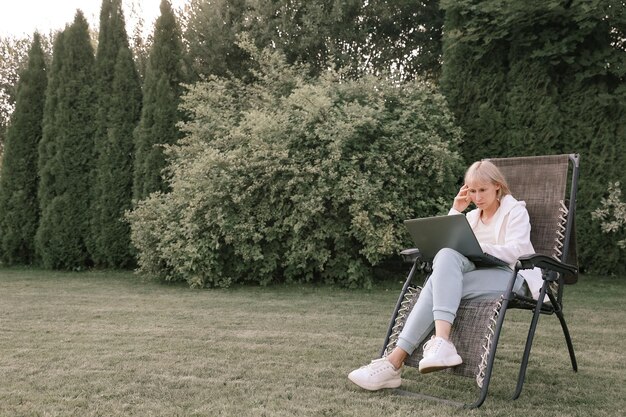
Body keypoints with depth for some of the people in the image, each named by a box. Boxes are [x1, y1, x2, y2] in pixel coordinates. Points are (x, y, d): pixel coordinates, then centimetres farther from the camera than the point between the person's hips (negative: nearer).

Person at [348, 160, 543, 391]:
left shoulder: (515, 210, 10)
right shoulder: (473, 216, 27)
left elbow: (517, 251, -9)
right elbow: (442, 242, 16)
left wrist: (478, 248, -22)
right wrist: (456, 210, 9)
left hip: (510, 276, -5)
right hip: (478, 273, 5)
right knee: (445, 255, -29)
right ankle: (441, 342, -46)